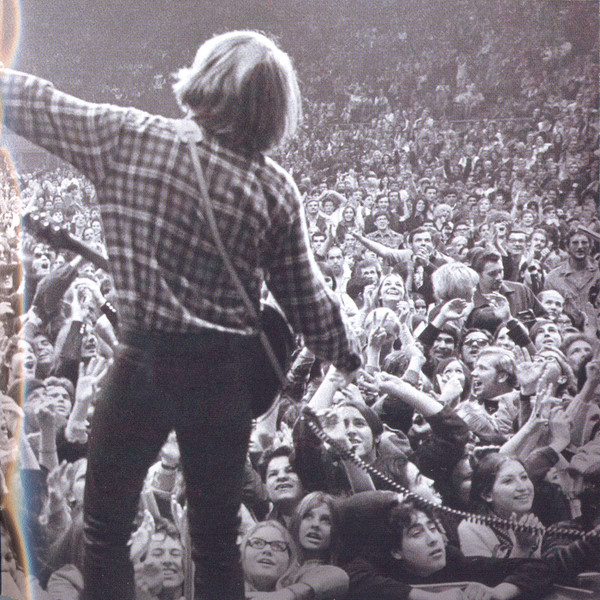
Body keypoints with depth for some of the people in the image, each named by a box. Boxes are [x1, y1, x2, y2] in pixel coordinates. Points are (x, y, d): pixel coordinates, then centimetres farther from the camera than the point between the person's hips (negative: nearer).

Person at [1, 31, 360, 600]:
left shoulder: (126, 136, -8)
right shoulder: (275, 187, -2)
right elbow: (306, 301, 4)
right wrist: (349, 362, 21)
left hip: (146, 359, -3)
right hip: (227, 372, 3)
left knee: (106, 527, 13)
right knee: (217, 539, 17)